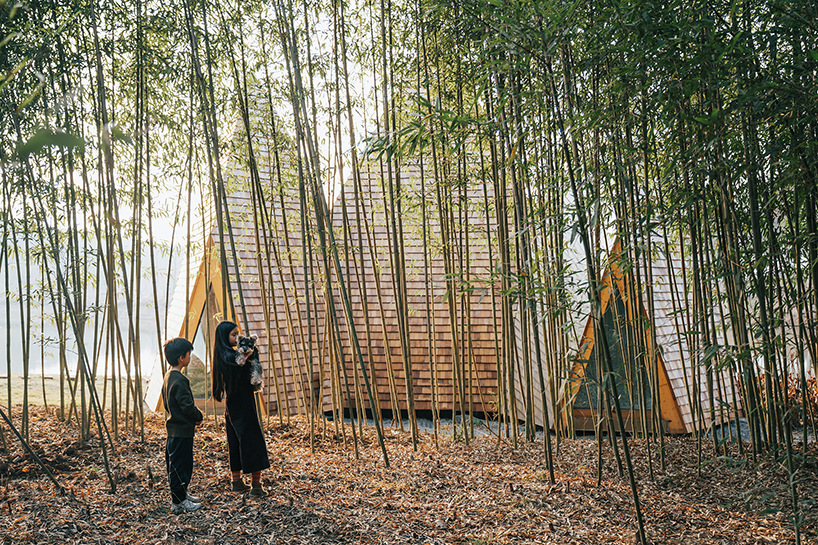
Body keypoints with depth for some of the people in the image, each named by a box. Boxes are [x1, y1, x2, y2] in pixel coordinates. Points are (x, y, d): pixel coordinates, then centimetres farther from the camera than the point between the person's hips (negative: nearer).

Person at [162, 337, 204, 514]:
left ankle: (181, 494, 31)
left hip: (173, 428, 10)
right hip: (182, 430, -10)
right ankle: (178, 502, 7)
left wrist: (193, 418, 14)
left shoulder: (168, 377, 9)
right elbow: (187, 406, -24)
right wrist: (199, 416, -4)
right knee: (180, 465, -1)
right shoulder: (179, 380, -22)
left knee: (177, 464, 19)